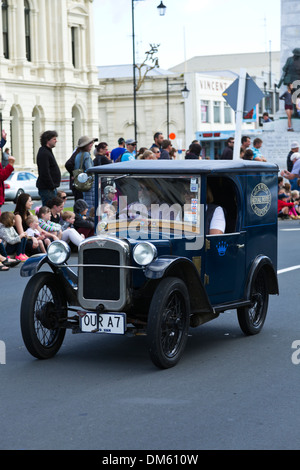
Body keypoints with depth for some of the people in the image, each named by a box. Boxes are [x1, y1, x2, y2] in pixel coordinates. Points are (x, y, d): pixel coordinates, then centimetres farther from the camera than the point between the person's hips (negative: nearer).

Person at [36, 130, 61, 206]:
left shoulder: (47, 151, 19)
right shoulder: (43, 153, -16)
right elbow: (44, 173, -22)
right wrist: (52, 186, -18)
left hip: (51, 188, 10)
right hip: (47, 188, -10)